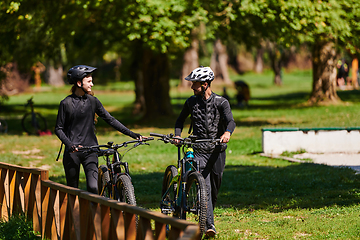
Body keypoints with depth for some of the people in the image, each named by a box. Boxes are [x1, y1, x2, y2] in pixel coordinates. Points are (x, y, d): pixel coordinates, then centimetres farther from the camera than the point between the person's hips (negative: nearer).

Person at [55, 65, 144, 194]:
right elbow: (59, 129, 0)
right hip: (72, 152, -2)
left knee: (93, 187, -15)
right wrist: (69, 144, -18)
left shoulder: (93, 101, 7)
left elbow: (110, 119, 8)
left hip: (90, 151, 2)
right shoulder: (66, 103, -2)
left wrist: (131, 134, 0)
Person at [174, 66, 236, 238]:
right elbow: (181, 119, 19)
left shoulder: (221, 102, -4)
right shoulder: (191, 102, 5)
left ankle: (208, 215, 33)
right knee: (204, 187, -13)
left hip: (217, 151, 0)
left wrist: (227, 133, -40)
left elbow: (230, 121, -18)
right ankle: (209, 225, -19)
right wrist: (177, 135, 0)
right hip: (199, 151, 0)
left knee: (215, 187, 10)